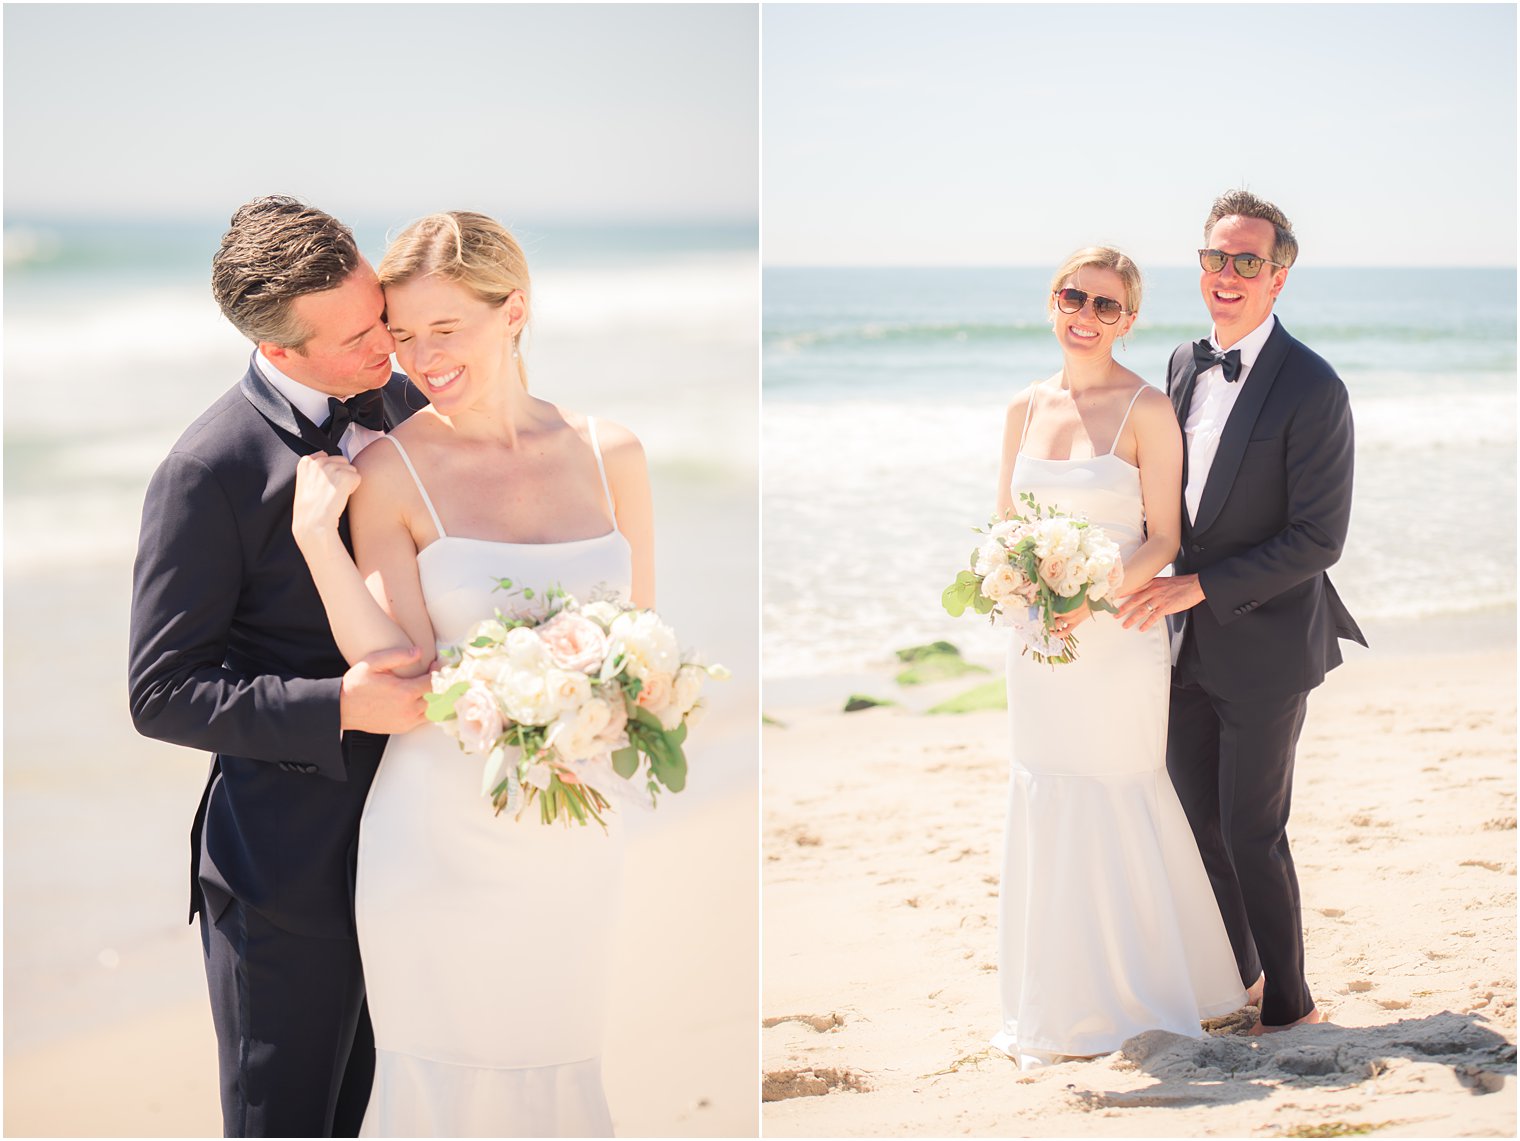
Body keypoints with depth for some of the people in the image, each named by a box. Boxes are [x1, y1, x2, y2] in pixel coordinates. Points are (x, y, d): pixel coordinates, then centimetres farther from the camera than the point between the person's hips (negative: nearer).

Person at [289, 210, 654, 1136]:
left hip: (580, 840, 3)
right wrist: (317, 534, -18)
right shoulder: (390, 472, -6)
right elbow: (402, 677, -12)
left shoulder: (609, 453, 3)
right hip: (445, 841, -3)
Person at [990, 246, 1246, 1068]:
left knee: (1115, 809, 1)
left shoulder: (1147, 410, -7)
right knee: (1043, 809, 8)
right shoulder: (1026, 409, 9)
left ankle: (1125, 1000, 17)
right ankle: (1054, 1005, 21)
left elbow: (1162, 539, -9)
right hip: (1039, 641, 5)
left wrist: (1091, 597, -23)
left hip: (1119, 636, -5)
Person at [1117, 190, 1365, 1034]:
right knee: (1197, 815, 16)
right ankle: (1237, 968, 37)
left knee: (1251, 833, 1)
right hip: (1188, 644, 7)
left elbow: (1317, 540, -19)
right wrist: (1150, 575, 6)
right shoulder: (1184, 366, 5)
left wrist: (1197, 586, -21)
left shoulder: (1312, 390, -18)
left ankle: (1289, 1003, 19)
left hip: (1264, 648, -7)